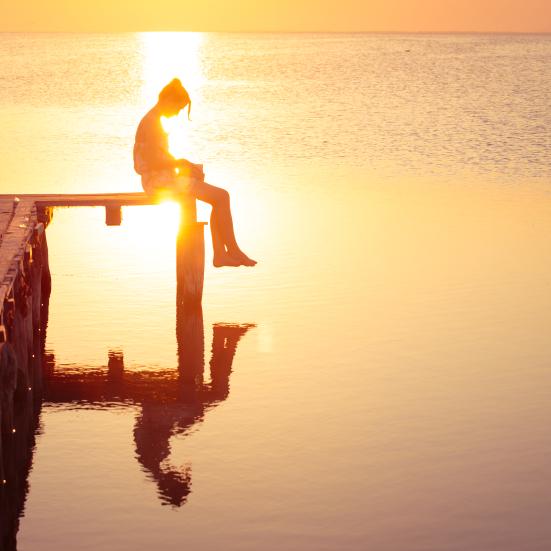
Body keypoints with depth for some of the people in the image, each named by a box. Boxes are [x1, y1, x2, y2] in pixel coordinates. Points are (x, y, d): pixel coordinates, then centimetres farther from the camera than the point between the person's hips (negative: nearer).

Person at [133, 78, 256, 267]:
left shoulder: (152, 120, 17)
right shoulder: (151, 122, -16)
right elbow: (154, 161, -23)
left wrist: (182, 163, 7)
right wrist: (182, 163, -13)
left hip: (163, 178, 10)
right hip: (160, 180, -10)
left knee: (219, 198, 6)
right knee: (222, 197, -11)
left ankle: (220, 255, -1)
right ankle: (233, 250, -2)